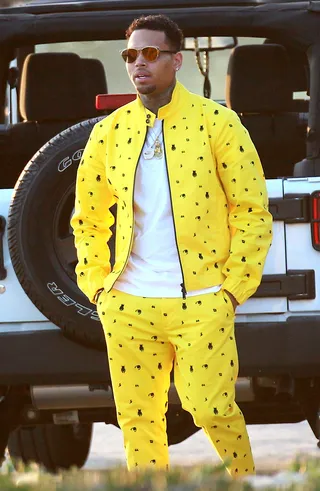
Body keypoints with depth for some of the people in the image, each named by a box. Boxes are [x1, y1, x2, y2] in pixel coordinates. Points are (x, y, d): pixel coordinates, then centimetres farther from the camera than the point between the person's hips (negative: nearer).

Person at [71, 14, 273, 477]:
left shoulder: (217, 123, -3)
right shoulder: (110, 131, 7)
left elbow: (252, 209, -2)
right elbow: (88, 217, 18)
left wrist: (234, 287, -6)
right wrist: (96, 285, 9)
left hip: (201, 303, -4)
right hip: (128, 305, 4)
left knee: (210, 408, -9)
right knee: (137, 415, 4)